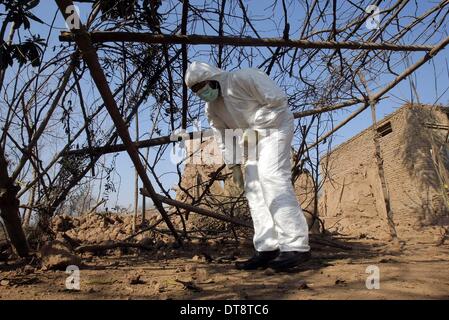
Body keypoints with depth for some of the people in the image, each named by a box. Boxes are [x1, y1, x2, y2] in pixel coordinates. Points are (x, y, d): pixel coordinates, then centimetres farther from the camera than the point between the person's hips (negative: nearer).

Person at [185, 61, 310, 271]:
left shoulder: (243, 78, -20)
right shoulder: (211, 109, 4)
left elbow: (278, 100, -21)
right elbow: (223, 137, 11)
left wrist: (255, 125, -16)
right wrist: (233, 165, 5)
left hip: (273, 127, -8)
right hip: (252, 139, 9)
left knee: (271, 178, -24)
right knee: (253, 188, -1)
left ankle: (296, 246, -26)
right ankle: (267, 249, -1)